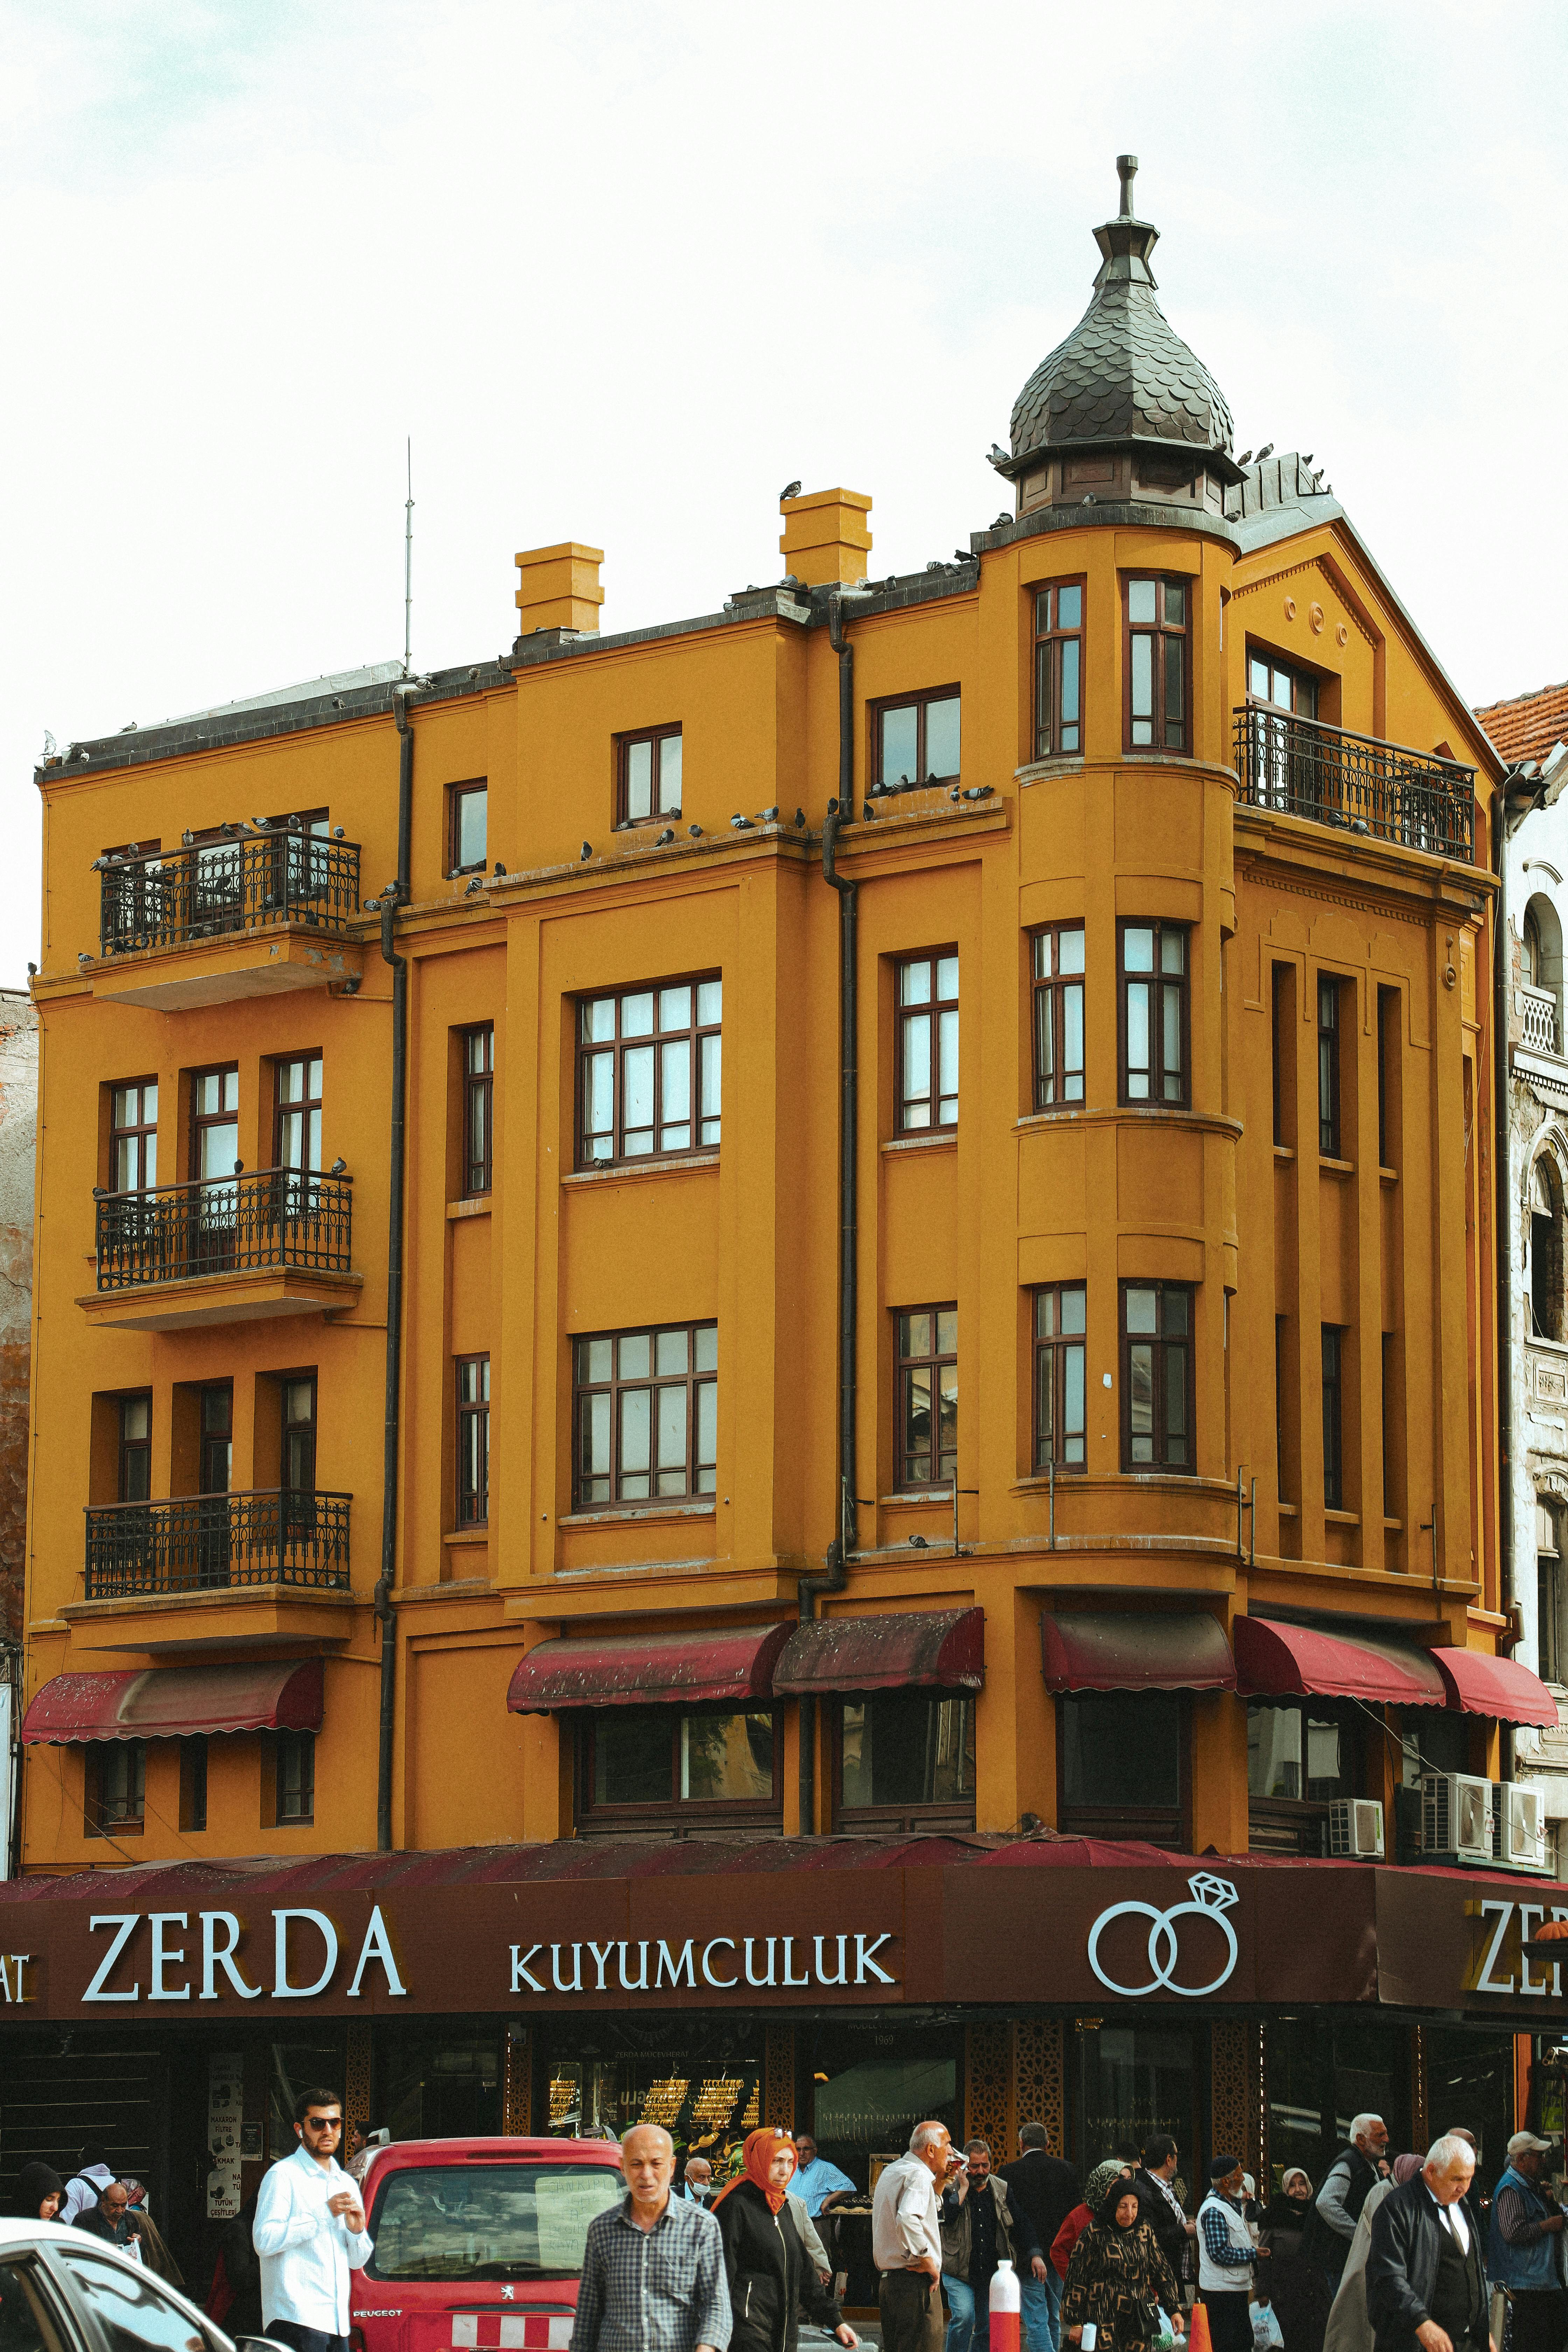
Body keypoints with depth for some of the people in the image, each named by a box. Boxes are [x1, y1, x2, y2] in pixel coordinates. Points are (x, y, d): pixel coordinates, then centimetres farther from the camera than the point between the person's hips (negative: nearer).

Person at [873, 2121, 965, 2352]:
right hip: (916, 2281, -10)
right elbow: (907, 2220, -30)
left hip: (887, 2280, 10)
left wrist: (938, 2185, 22)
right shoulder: (919, 2175, -13)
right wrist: (927, 2261, -19)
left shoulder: (892, 2171, 18)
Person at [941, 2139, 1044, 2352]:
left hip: (992, 2274, 4)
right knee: (964, 2318, -19)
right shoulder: (951, 2189, -2)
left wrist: (1035, 2255, -6)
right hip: (959, 2275, -4)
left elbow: (1021, 2224, 7)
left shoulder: (1002, 2190, 7)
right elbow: (946, 2218, -20)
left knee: (987, 2329, 7)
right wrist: (963, 2188, -15)